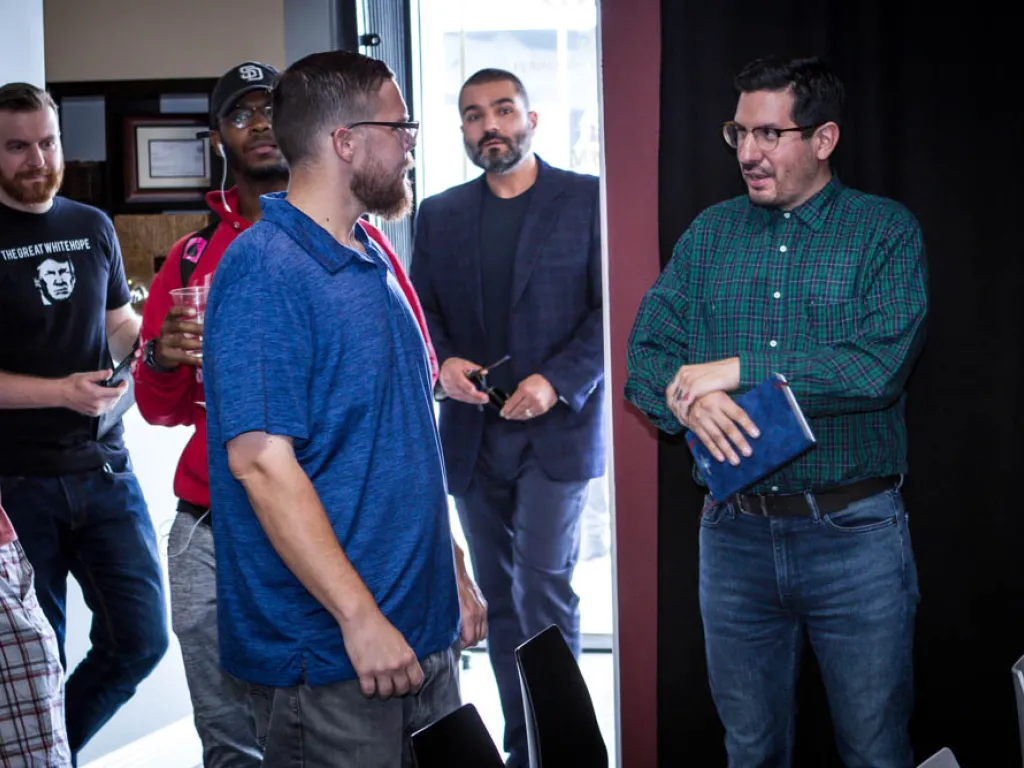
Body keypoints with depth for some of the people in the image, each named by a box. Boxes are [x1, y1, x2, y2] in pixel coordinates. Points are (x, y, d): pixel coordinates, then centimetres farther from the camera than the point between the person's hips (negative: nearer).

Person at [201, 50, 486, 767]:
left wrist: (453, 572, 18)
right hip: (327, 653, -9)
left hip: (423, 629, 9)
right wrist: (359, 617, -23)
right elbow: (261, 461, -23)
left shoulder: (371, 260, 12)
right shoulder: (263, 269, -16)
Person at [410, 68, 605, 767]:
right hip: (473, 429, 4)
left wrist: (558, 381, -17)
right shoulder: (440, 214, 11)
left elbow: (611, 308, -5)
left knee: (544, 586, -11)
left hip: (557, 425, -4)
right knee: (500, 596, 10)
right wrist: (441, 362, -8)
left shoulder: (586, 199, -1)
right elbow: (421, 311, 12)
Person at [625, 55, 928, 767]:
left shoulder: (886, 231, -4)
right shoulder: (709, 234, 8)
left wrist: (738, 369, -17)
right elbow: (646, 356, 3)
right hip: (734, 534, 3)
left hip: (854, 537, -3)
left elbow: (880, 366, -19)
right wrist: (689, 401, -19)